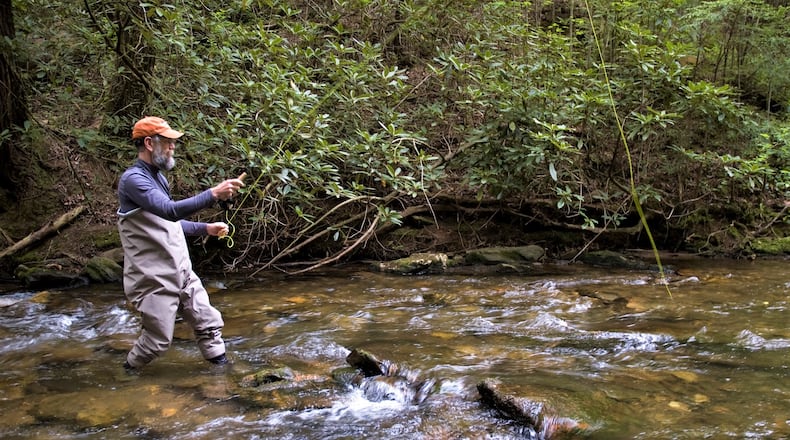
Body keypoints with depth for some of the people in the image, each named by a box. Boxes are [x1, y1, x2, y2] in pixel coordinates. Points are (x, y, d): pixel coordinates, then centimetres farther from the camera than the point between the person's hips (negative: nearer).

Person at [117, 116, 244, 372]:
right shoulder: (133, 179, -17)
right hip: (154, 280, -8)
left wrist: (206, 228, 14)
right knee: (158, 341, 1)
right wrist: (213, 194, -38)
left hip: (182, 274, 9)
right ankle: (128, 374, 27)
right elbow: (170, 210, -34)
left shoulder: (158, 176, 13)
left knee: (210, 324, 7)